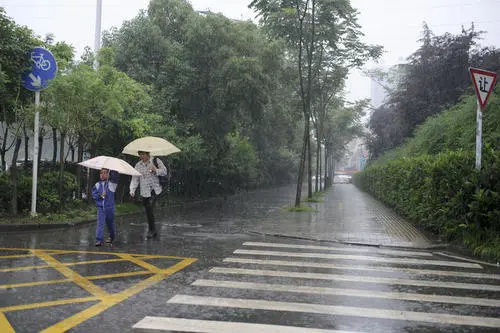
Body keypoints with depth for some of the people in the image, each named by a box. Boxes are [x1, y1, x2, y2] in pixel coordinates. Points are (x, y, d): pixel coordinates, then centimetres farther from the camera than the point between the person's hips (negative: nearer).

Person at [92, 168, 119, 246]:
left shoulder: (111, 183, -2)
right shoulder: (97, 185, 5)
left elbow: (115, 176, -17)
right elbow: (93, 194, 4)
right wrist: (100, 195, -13)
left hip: (110, 207, -1)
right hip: (100, 207, 1)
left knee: (110, 223, 15)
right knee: (100, 223, -8)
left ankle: (112, 236, 38)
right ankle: (99, 240, -9)